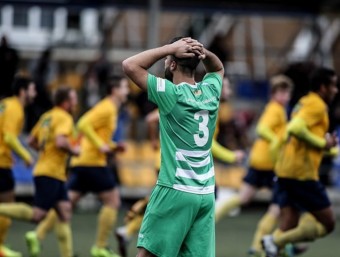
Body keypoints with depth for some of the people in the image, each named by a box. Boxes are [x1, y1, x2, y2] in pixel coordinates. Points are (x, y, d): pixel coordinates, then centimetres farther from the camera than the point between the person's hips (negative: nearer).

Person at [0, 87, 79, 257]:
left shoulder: (46, 116, 16)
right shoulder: (64, 118, -10)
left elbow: (32, 141, 20)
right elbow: (60, 141, -26)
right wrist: (73, 150, -8)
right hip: (50, 174, -10)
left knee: (65, 213, 6)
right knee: (37, 215, -12)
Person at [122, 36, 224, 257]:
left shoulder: (172, 94, -10)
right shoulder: (210, 91, 7)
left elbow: (130, 65, -8)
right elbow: (219, 68, 30)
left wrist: (170, 48, -5)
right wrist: (205, 53, 9)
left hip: (176, 190, -6)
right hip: (206, 193, 6)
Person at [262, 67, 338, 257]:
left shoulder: (304, 103, 21)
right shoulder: (317, 105, -9)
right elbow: (295, 128, -25)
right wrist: (323, 143, -13)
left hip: (286, 171, 9)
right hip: (303, 172, -9)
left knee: (290, 226, 6)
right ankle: (276, 240, -14)